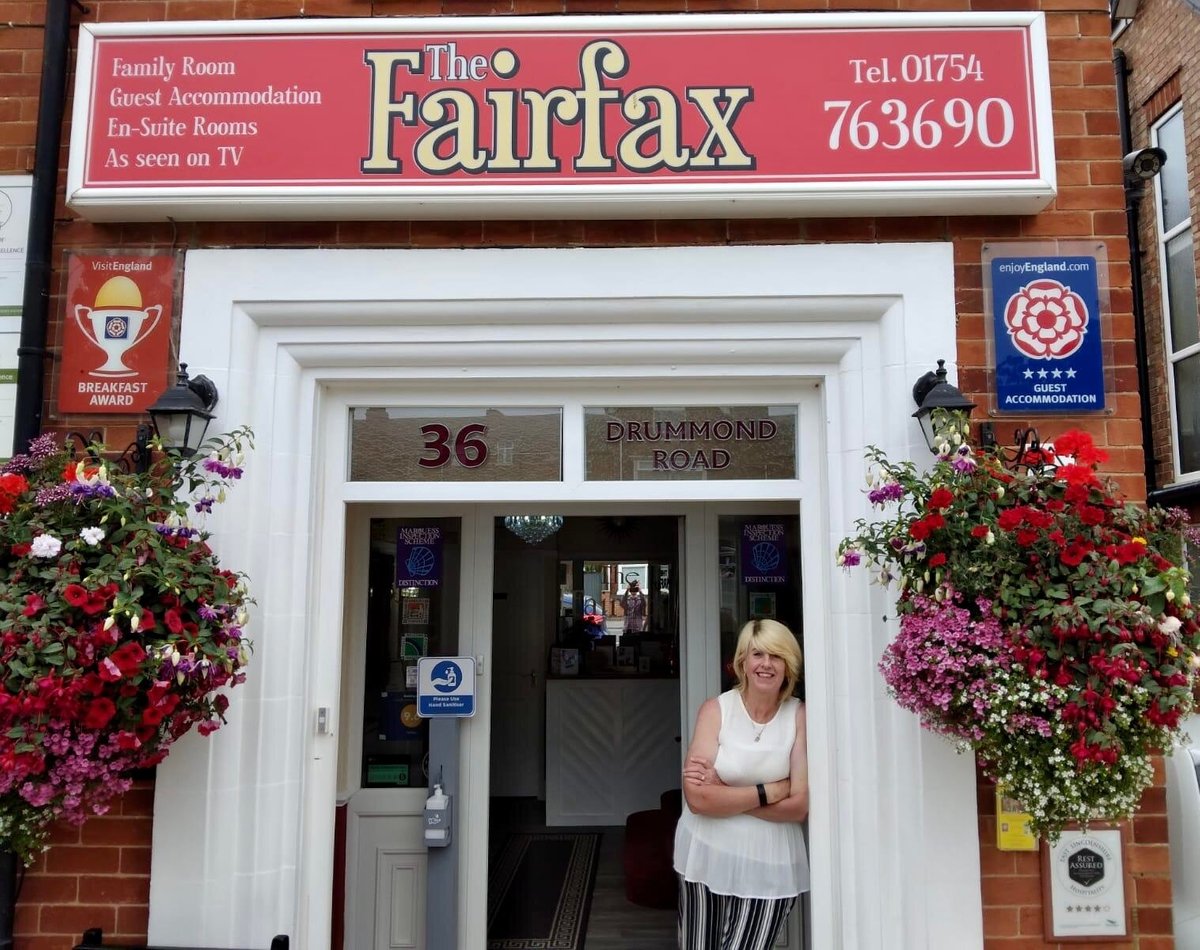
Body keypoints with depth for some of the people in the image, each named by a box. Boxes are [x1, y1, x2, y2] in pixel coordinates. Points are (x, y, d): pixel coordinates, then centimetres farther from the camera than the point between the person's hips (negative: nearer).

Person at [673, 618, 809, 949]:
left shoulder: (800, 716, -6)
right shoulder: (715, 709, -7)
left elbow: (799, 806, -11)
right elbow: (698, 798, -15)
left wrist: (723, 791, -15)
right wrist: (770, 790, -15)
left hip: (770, 865, 0)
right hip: (707, 856, 1)